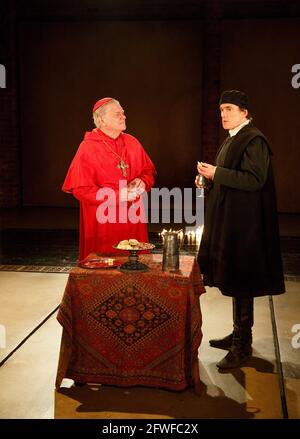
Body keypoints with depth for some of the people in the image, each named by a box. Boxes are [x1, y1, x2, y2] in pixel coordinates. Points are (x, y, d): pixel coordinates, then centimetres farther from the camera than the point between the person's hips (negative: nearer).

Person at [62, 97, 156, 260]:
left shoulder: (132, 143, 8)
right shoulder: (88, 148, -9)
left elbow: (149, 171, 16)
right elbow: (81, 189, -14)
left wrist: (142, 182, -8)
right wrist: (118, 196, -19)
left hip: (132, 219, 5)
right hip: (103, 223, -5)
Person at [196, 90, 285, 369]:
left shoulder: (254, 140, -13)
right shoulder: (232, 139, 16)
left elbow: (254, 179, -22)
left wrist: (216, 173, -22)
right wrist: (210, 179, 7)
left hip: (244, 223, -10)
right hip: (229, 220, 10)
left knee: (241, 284, -3)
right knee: (233, 280, 15)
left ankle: (242, 346, 8)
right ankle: (239, 334, 29)